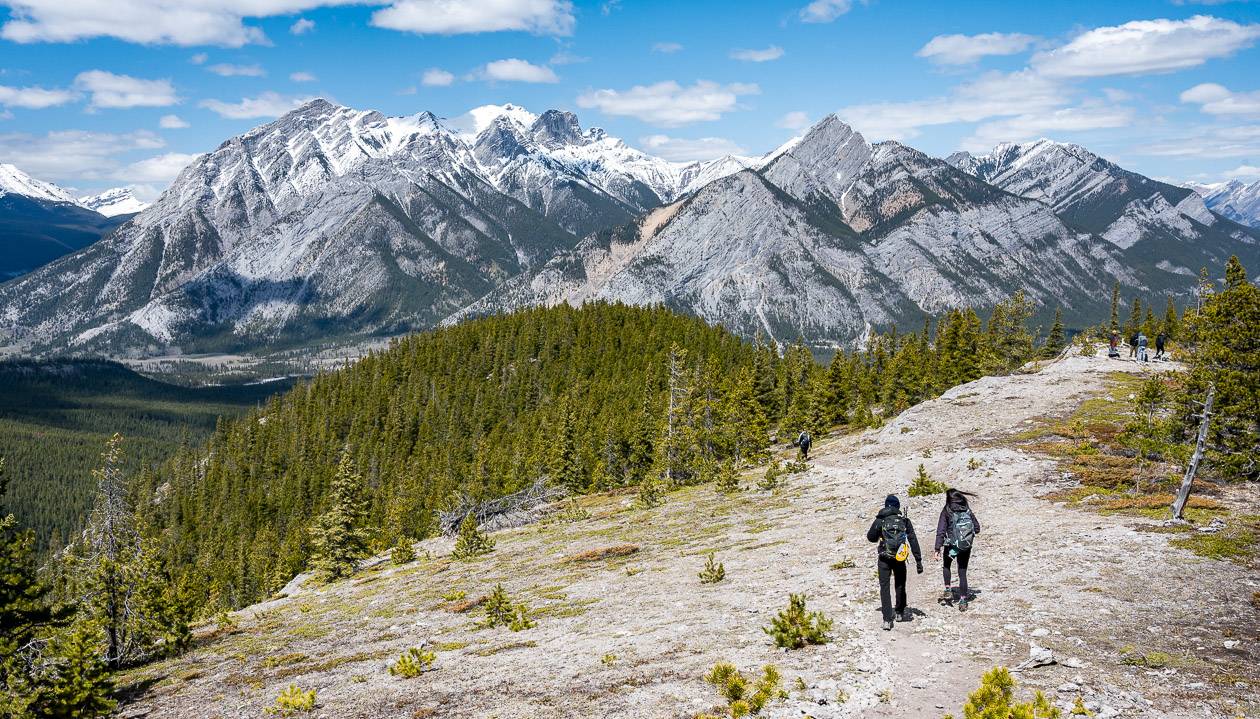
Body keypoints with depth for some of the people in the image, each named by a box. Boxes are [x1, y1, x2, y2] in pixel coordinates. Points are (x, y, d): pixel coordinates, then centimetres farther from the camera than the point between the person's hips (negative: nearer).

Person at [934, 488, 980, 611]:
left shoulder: (946, 511, -8)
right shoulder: (967, 510, 0)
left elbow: (941, 531, -13)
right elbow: (977, 528, 4)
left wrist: (938, 548, -13)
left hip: (951, 545, -2)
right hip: (966, 546, 2)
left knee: (946, 566, 26)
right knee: (962, 572, 11)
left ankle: (948, 591, 14)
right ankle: (963, 600, 8)